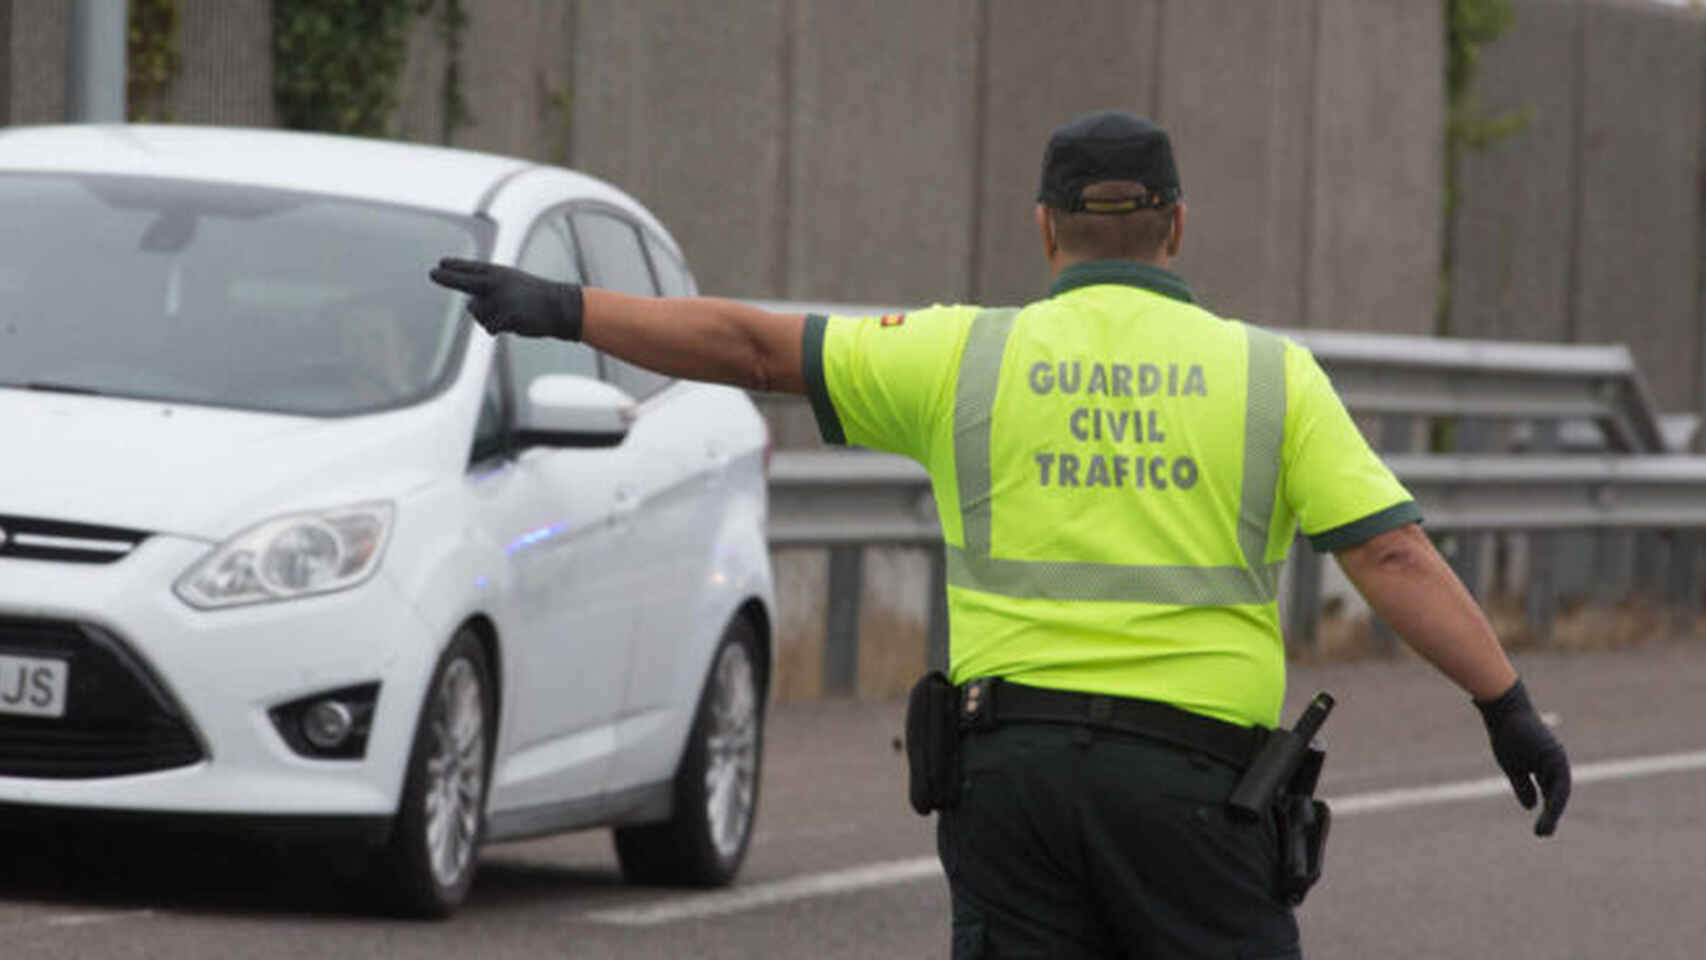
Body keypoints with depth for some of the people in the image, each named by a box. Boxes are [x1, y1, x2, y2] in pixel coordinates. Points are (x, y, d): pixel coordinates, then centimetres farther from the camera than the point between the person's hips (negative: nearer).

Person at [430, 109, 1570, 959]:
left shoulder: (970, 358, 6)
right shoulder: (1270, 374, 3)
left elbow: (752, 346, 8)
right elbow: (1392, 554, -5)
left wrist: (566, 309, 17)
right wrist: (1509, 706, -5)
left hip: (1013, 759, 2)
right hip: (1191, 769, -2)